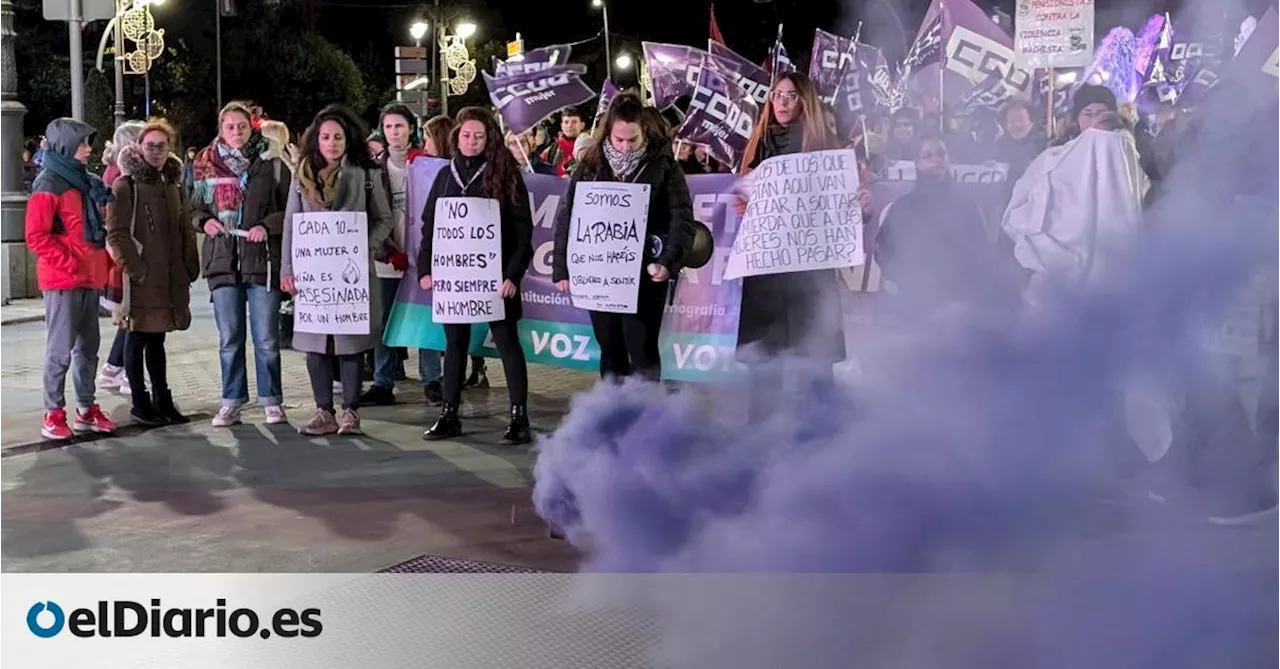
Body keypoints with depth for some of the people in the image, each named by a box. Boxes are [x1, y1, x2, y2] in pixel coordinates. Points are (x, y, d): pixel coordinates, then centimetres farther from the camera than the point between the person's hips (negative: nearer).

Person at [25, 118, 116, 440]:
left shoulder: (87, 181, 14)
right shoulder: (48, 185, -9)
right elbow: (36, 236, -15)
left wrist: (101, 266, 11)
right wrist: (68, 264, -17)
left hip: (90, 278, 8)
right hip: (62, 280, -8)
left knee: (88, 345, 11)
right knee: (61, 348, -4)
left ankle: (86, 409, 19)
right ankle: (53, 415, 3)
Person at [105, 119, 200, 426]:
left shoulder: (173, 183, 15)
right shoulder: (126, 185, -6)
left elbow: (185, 230, 18)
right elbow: (115, 234, -12)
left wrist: (190, 267, 10)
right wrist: (135, 269, -17)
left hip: (170, 278, 6)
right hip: (141, 279, -6)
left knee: (157, 339, 15)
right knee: (138, 339, 3)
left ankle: (162, 400, 21)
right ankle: (140, 403, 11)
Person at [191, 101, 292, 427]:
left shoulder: (271, 164, 0)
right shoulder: (207, 165, 9)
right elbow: (195, 208, 18)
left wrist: (267, 226, -15)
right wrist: (204, 221, -3)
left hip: (263, 261, -3)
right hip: (223, 262, 3)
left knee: (266, 338, 3)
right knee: (229, 338, 9)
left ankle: (271, 400, 14)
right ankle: (232, 401, 18)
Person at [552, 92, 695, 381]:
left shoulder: (663, 166, -3)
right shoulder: (590, 165, 4)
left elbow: (682, 218, -7)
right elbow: (566, 217, 6)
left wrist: (669, 262, -21)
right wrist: (561, 269, 2)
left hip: (644, 274, -3)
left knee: (641, 350, -2)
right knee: (610, 351, 11)